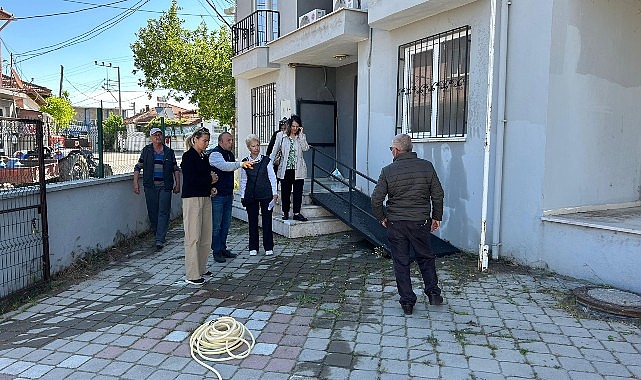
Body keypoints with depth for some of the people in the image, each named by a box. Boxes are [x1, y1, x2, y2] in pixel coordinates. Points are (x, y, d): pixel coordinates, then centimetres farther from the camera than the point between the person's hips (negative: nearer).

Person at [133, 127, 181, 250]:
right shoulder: (146, 151, 8)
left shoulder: (169, 152, 8)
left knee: (164, 212, -8)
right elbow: (138, 167, 9)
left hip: (165, 186, -1)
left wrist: (177, 184, 7)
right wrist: (136, 183, 0)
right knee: (152, 211, 6)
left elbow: (176, 170, 13)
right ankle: (157, 234, 20)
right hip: (150, 186, 1)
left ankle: (160, 239, -9)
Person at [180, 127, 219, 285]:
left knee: (206, 236, 9)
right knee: (193, 237, -6)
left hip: (205, 198, 8)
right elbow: (190, 179, -17)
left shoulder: (204, 157, 16)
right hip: (192, 199, -8)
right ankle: (191, 274, 0)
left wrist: (211, 188, 4)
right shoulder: (188, 156, -7)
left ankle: (201, 268, 21)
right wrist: (210, 180, -6)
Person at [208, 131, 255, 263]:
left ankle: (223, 248, 24)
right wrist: (241, 164, -45)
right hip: (217, 195, -8)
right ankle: (216, 251, 7)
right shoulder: (215, 154, -12)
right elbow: (224, 166, -33)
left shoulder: (230, 154, 15)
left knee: (226, 224, 14)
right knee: (216, 225, -1)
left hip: (228, 195, 8)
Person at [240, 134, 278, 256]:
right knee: (252, 221, 6)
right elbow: (243, 180, 11)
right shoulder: (245, 162, 5)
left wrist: (275, 193, 0)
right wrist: (242, 196, 8)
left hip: (266, 194, -2)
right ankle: (253, 247, 16)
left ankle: (268, 247, 10)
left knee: (267, 220, 0)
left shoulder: (266, 160, 0)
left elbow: (272, 177, 3)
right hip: (251, 195, 2)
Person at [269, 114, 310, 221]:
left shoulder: (301, 137, 7)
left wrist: (300, 135, -10)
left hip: (298, 169, 1)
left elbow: (305, 148, -11)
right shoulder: (282, 136, 3)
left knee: (298, 192, 1)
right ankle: (285, 212, 20)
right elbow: (274, 151, 7)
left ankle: (297, 213, 9)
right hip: (285, 169, 0)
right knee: (285, 192, 7)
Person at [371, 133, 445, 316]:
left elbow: (376, 199, -8)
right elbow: (438, 194, 1)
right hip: (421, 222, 1)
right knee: (426, 258, 21)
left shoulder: (388, 171, -7)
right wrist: (436, 217, 13)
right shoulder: (427, 166, -3)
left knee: (401, 263, 9)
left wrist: (382, 218, 8)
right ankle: (433, 293, 23)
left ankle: (407, 301, 15)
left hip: (395, 224, -1)